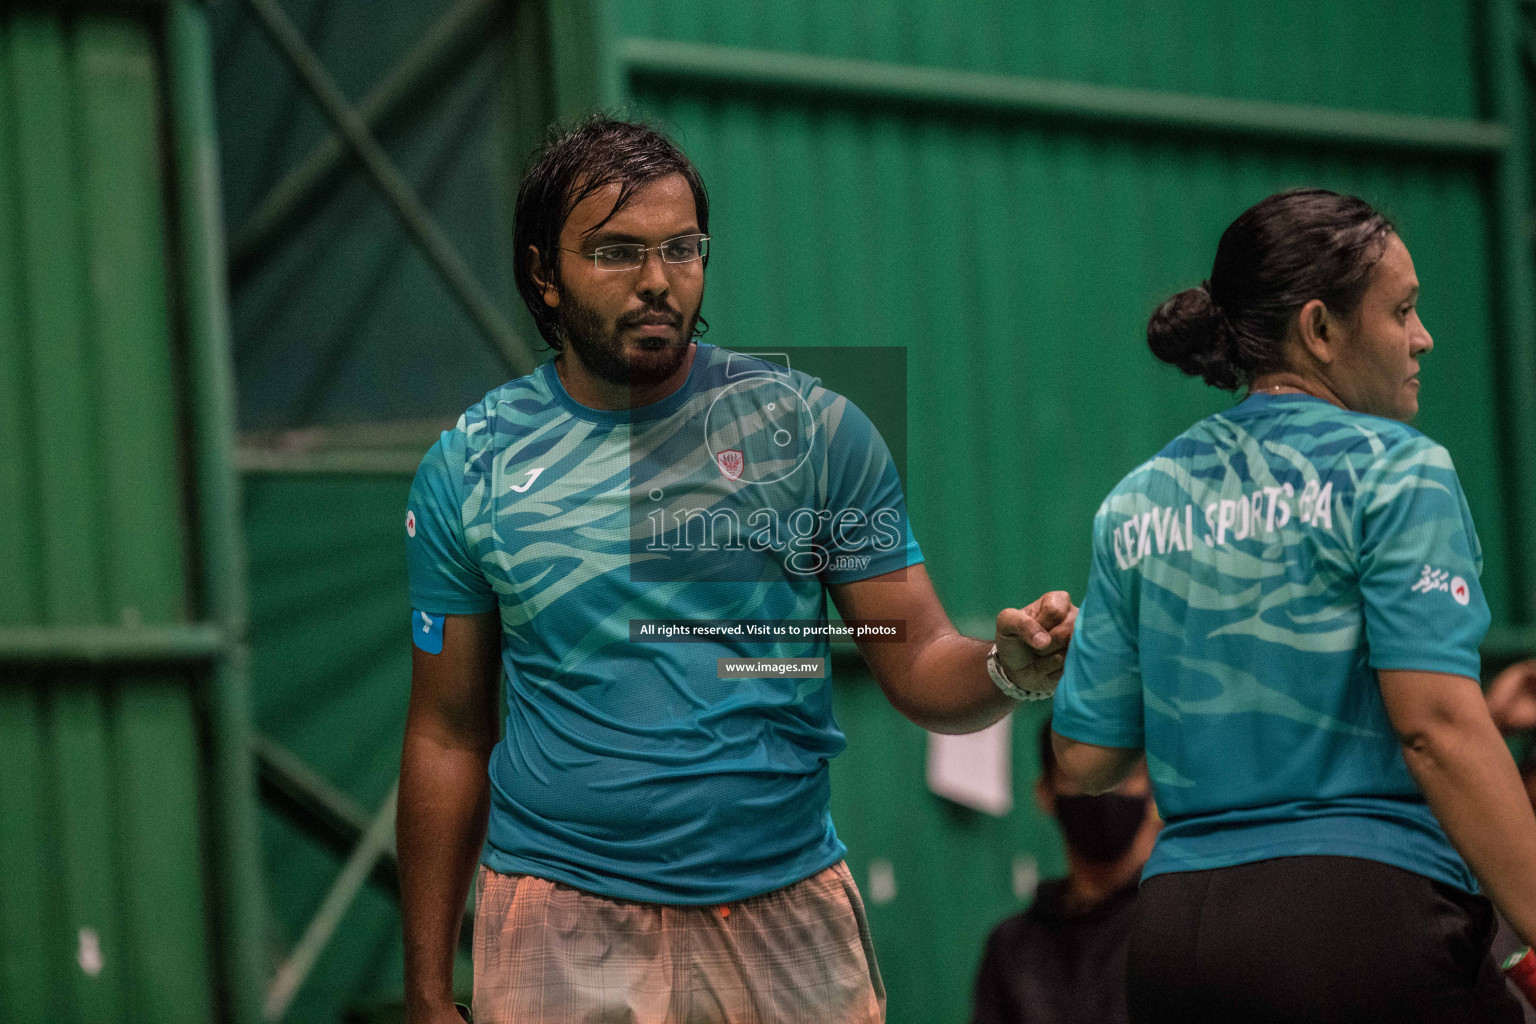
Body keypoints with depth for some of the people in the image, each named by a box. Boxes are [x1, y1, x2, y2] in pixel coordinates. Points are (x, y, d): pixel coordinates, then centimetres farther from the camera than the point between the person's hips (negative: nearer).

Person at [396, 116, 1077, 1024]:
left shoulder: (816, 430, -1)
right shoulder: (470, 466, 1)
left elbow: (922, 669, -1)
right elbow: (448, 737, 4)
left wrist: (1008, 668, -25)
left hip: (790, 919, 0)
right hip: (566, 932, 0)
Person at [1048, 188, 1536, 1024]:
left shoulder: (1138, 502, 12)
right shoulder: (1391, 470, -5)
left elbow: (1086, 757, 11)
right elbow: (1439, 727, -15)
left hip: (1175, 938, 6)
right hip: (1364, 917, -6)